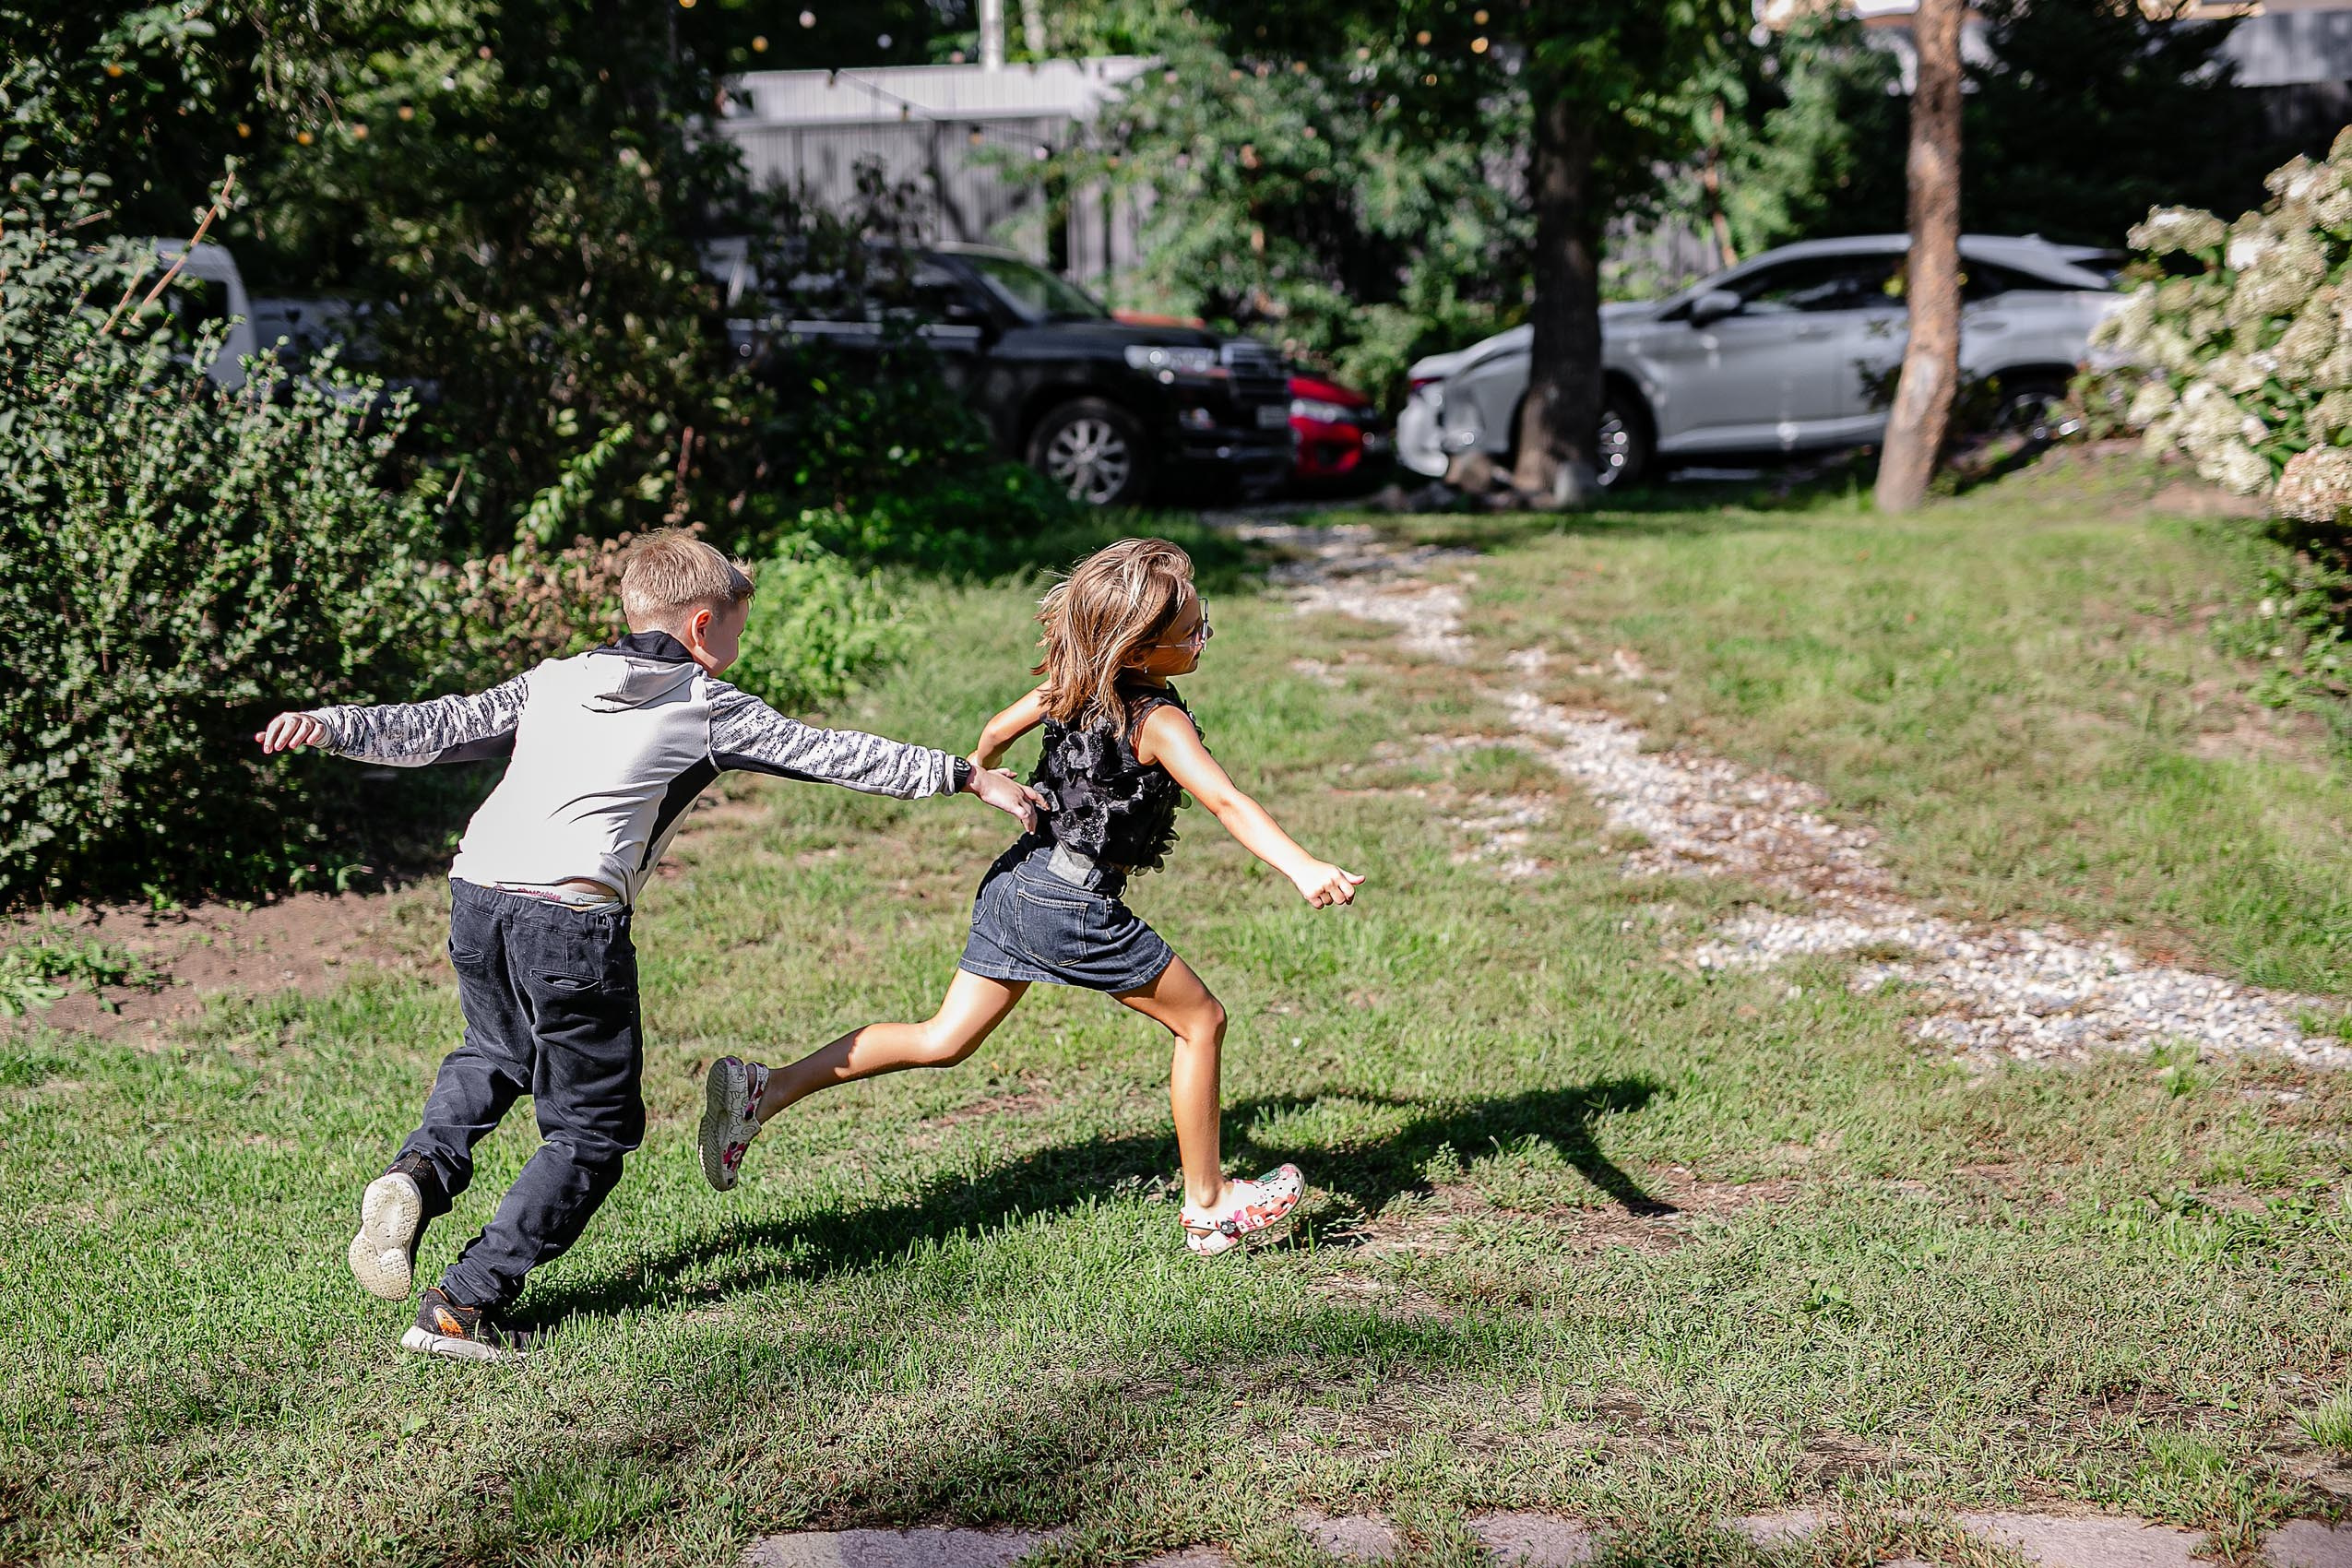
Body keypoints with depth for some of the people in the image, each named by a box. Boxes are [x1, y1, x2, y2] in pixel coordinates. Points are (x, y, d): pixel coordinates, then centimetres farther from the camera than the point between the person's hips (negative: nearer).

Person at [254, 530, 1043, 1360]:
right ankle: (465, 1305, 0)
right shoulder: (712, 709, 10)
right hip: (574, 918, -6)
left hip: (477, 890, 6)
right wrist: (970, 775, 21)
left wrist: (327, 725, 21)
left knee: (495, 1054, 35)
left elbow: (439, 726, 17)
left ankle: (420, 1172, 7)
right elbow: (837, 754, 14)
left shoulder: (553, 681, 21)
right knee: (594, 1130, 8)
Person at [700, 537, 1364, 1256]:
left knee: (943, 1041, 13)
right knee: (1201, 1021, 9)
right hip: (1076, 907, -8)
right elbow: (1225, 800, -31)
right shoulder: (1159, 722, -17)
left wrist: (979, 770, 45)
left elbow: (1000, 727, 22)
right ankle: (1208, 1204, 17)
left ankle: (762, 1089, 4)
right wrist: (1303, 867, -41)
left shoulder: (1073, 684, 6)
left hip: (1016, 882, 8)